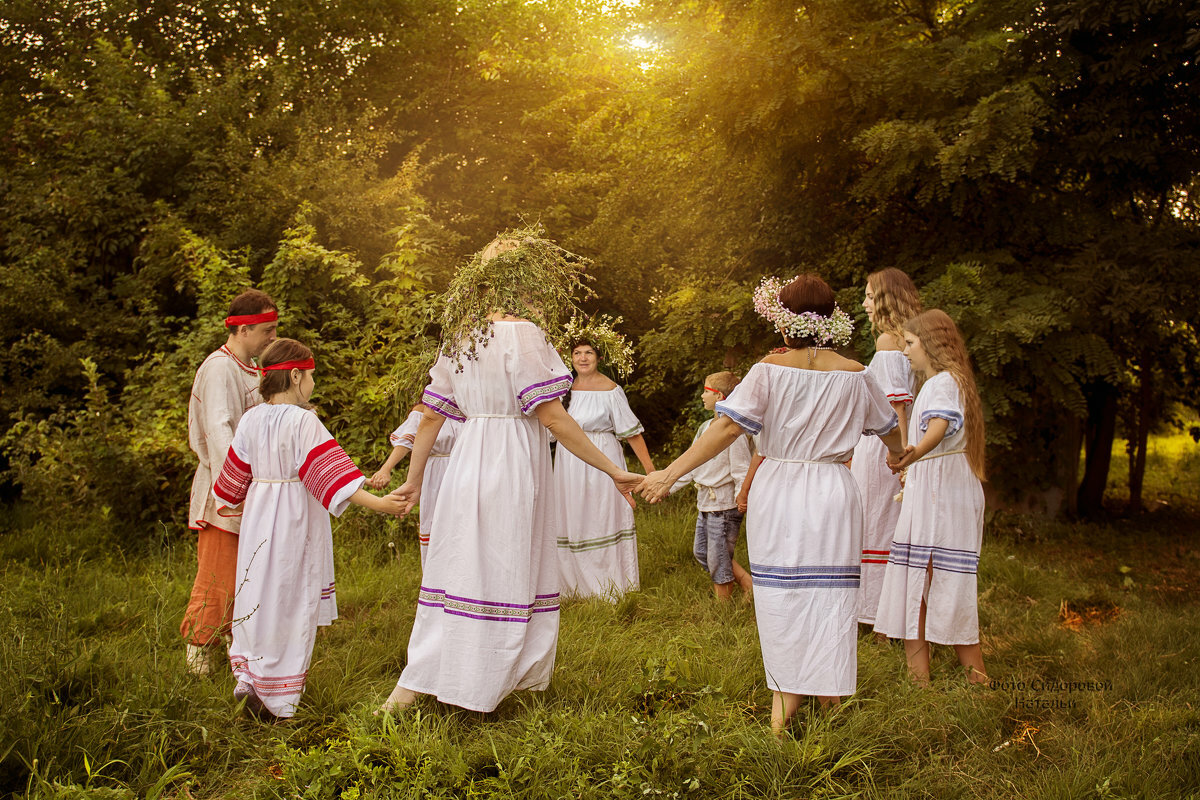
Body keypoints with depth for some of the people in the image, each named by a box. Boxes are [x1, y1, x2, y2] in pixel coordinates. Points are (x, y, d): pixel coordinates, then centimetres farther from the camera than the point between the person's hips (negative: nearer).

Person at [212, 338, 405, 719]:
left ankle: (247, 674, 15)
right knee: (290, 601, 4)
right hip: (296, 518, -6)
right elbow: (331, 472, -22)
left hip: (258, 515, 6)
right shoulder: (303, 421, -16)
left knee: (259, 594, 17)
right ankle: (275, 697, 9)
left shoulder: (252, 419, 3)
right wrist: (378, 503, -24)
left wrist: (234, 503, 34)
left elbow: (236, 474, 15)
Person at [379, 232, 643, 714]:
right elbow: (554, 419, -16)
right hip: (512, 464, -8)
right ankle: (472, 692, 6)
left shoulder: (461, 336, 11)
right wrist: (614, 471, -11)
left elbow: (430, 414, 13)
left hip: (468, 461, 8)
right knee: (505, 578, 1)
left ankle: (411, 686, 21)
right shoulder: (522, 333, -13)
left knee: (458, 566, 14)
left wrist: (414, 479, 20)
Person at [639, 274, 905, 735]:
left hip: (777, 495, -1)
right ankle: (830, 704, 14)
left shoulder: (770, 370, -7)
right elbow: (888, 429, 19)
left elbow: (728, 427, -16)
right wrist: (903, 459, 41)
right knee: (829, 596, 7)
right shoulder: (854, 375, 2)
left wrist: (671, 473, -15)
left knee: (782, 597, 7)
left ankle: (783, 707, 10)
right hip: (833, 494, 2)